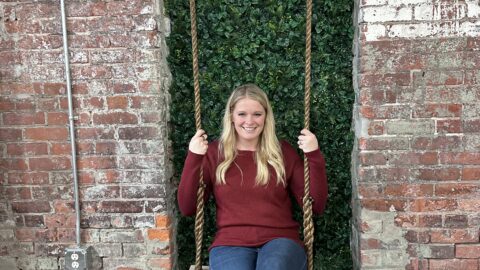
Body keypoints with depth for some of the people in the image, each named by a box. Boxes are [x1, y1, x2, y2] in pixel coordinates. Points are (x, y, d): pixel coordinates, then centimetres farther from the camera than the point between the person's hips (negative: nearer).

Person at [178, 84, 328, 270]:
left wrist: (314, 157, -6)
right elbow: (187, 208, 3)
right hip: (230, 243, 1)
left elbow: (316, 206, 6)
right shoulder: (214, 152, 9)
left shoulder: (283, 152, 9)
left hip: (280, 240, 0)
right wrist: (193, 157, -7)